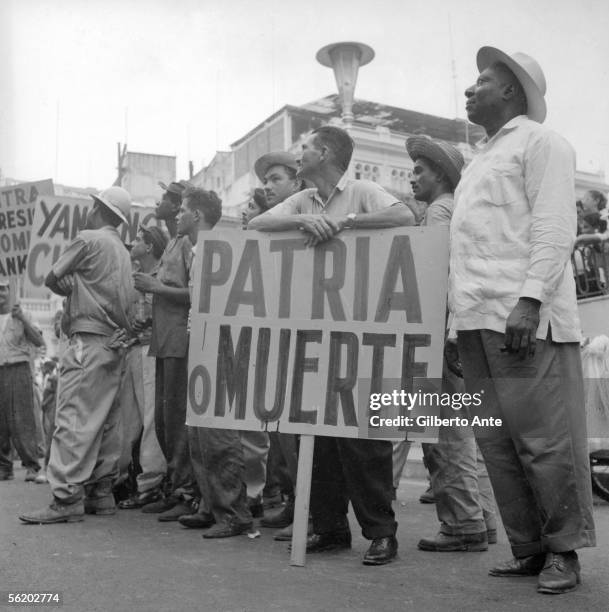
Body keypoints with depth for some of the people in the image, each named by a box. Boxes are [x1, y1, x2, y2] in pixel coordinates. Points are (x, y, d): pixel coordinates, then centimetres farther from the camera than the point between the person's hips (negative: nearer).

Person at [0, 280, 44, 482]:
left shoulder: (20, 316, 10)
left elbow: (39, 342, 0)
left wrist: (23, 319, -11)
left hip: (17, 369, -3)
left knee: (21, 420, -10)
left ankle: (32, 467, -12)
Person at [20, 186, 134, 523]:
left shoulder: (88, 239, -4)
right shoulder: (122, 250, 18)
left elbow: (52, 279, 0)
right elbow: (123, 296, 15)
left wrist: (73, 288, 15)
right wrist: (79, 289, 7)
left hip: (89, 339, -8)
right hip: (116, 341, 8)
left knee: (74, 419, -10)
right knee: (105, 421, 10)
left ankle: (67, 498, -12)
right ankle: (101, 492, 14)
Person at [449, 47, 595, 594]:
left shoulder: (539, 142, 2)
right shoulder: (483, 158, 27)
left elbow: (553, 229, -10)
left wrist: (529, 300, -21)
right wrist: (461, 309, 17)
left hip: (524, 318, -8)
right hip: (478, 321, 8)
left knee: (545, 440, -3)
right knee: (498, 443, 8)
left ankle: (564, 550, 9)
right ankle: (528, 548, 17)